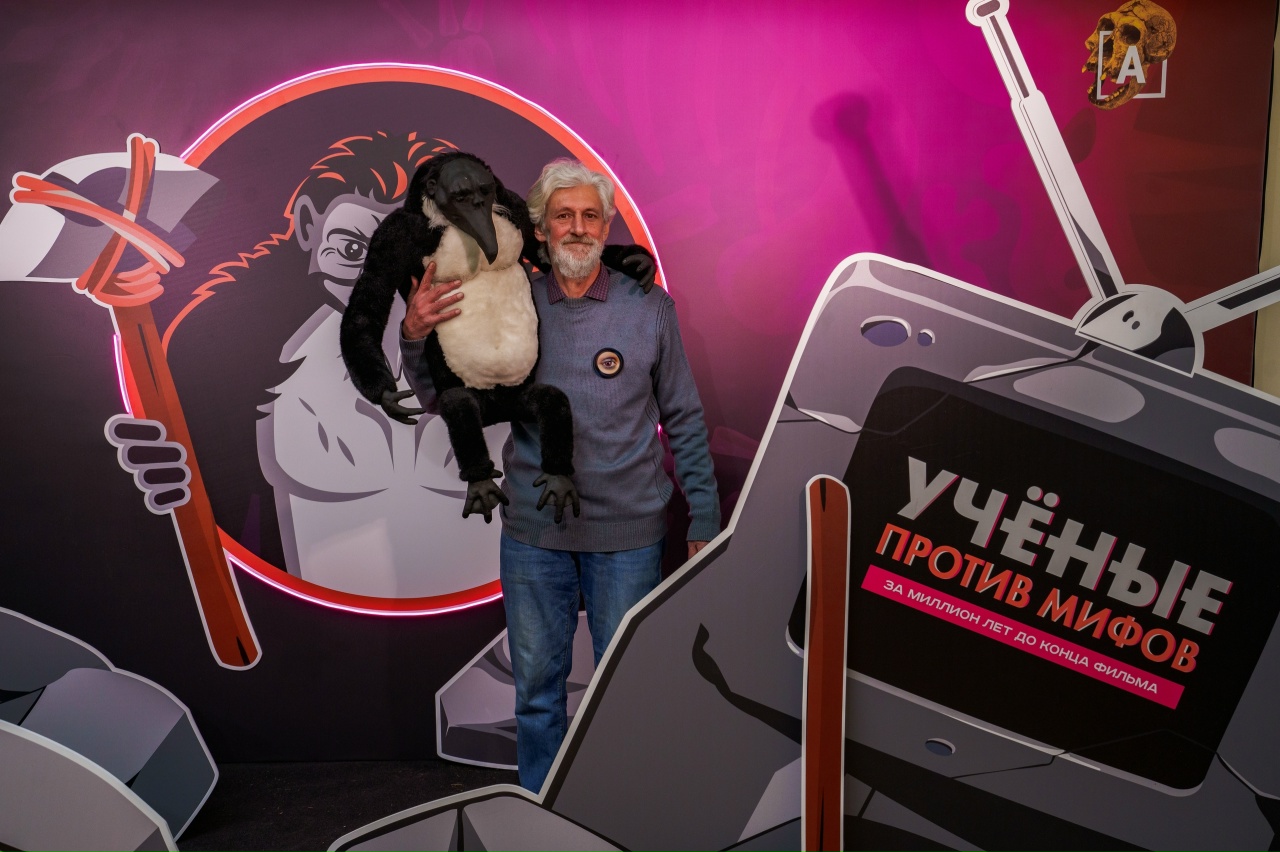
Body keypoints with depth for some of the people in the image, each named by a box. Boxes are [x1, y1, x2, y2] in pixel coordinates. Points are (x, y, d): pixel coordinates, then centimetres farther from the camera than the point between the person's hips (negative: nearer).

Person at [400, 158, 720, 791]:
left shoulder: (649, 307, -1)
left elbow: (684, 421, 2)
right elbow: (440, 399, 6)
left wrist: (704, 522, 0)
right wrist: (415, 333, -13)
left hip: (627, 532, -1)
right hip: (532, 531, 2)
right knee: (536, 685, 14)